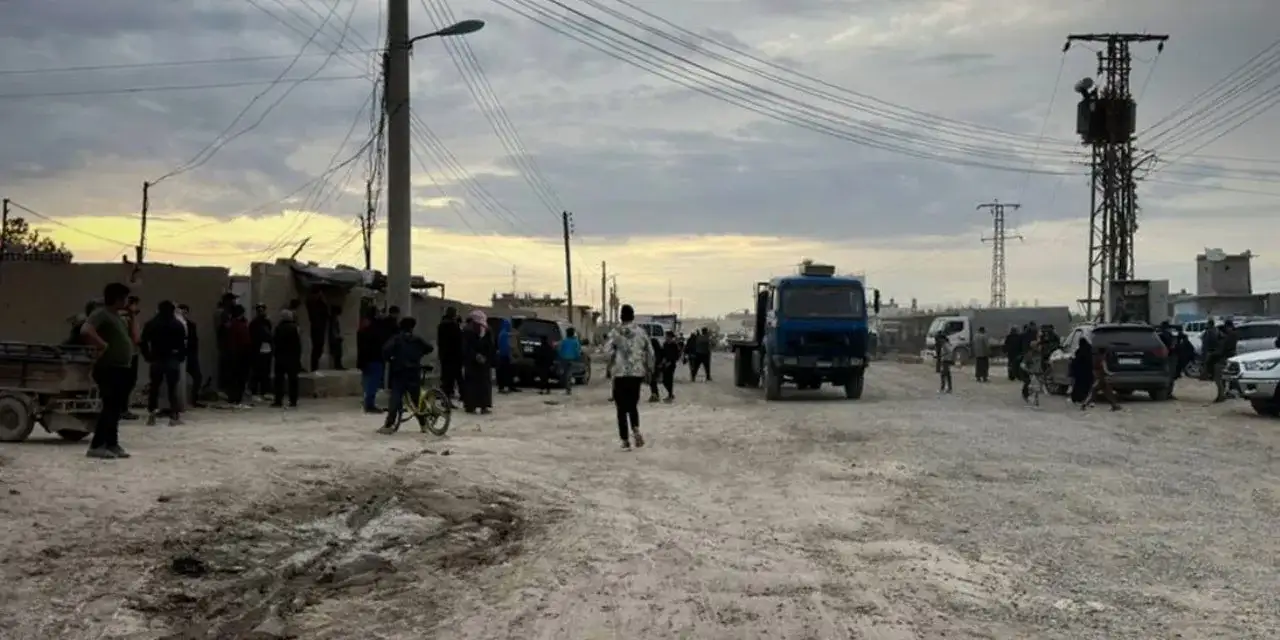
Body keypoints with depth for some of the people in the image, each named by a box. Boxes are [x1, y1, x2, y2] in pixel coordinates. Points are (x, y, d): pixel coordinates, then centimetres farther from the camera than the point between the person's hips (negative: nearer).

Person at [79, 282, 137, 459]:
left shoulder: (120, 317, 18)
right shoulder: (101, 313, -11)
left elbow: (133, 339, 20)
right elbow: (85, 330, -27)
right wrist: (103, 345, -22)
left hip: (122, 369, 9)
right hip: (108, 369, -9)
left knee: (117, 408, 12)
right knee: (110, 407, -11)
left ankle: (112, 444, 18)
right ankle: (96, 446, -8)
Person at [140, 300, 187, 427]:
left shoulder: (151, 324, 3)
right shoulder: (177, 324, -1)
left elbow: (143, 342, -2)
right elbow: (183, 343, -9)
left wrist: (148, 357, 4)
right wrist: (181, 357, -1)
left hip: (156, 359, 2)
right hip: (173, 359, -1)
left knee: (154, 387, 11)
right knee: (173, 388, 1)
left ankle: (151, 415, 8)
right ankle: (174, 416, -1)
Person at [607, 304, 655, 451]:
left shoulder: (614, 333, -4)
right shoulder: (641, 333, 4)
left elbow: (610, 353, -14)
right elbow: (650, 353, 3)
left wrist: (608, 369, 0)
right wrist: (648, 370, 14)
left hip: (620, 374, -3)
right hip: (637, 374, 3)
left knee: (622, 408, 4)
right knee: (633, 405, 17)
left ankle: (625, 441, 1)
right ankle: (636, 429, -9)